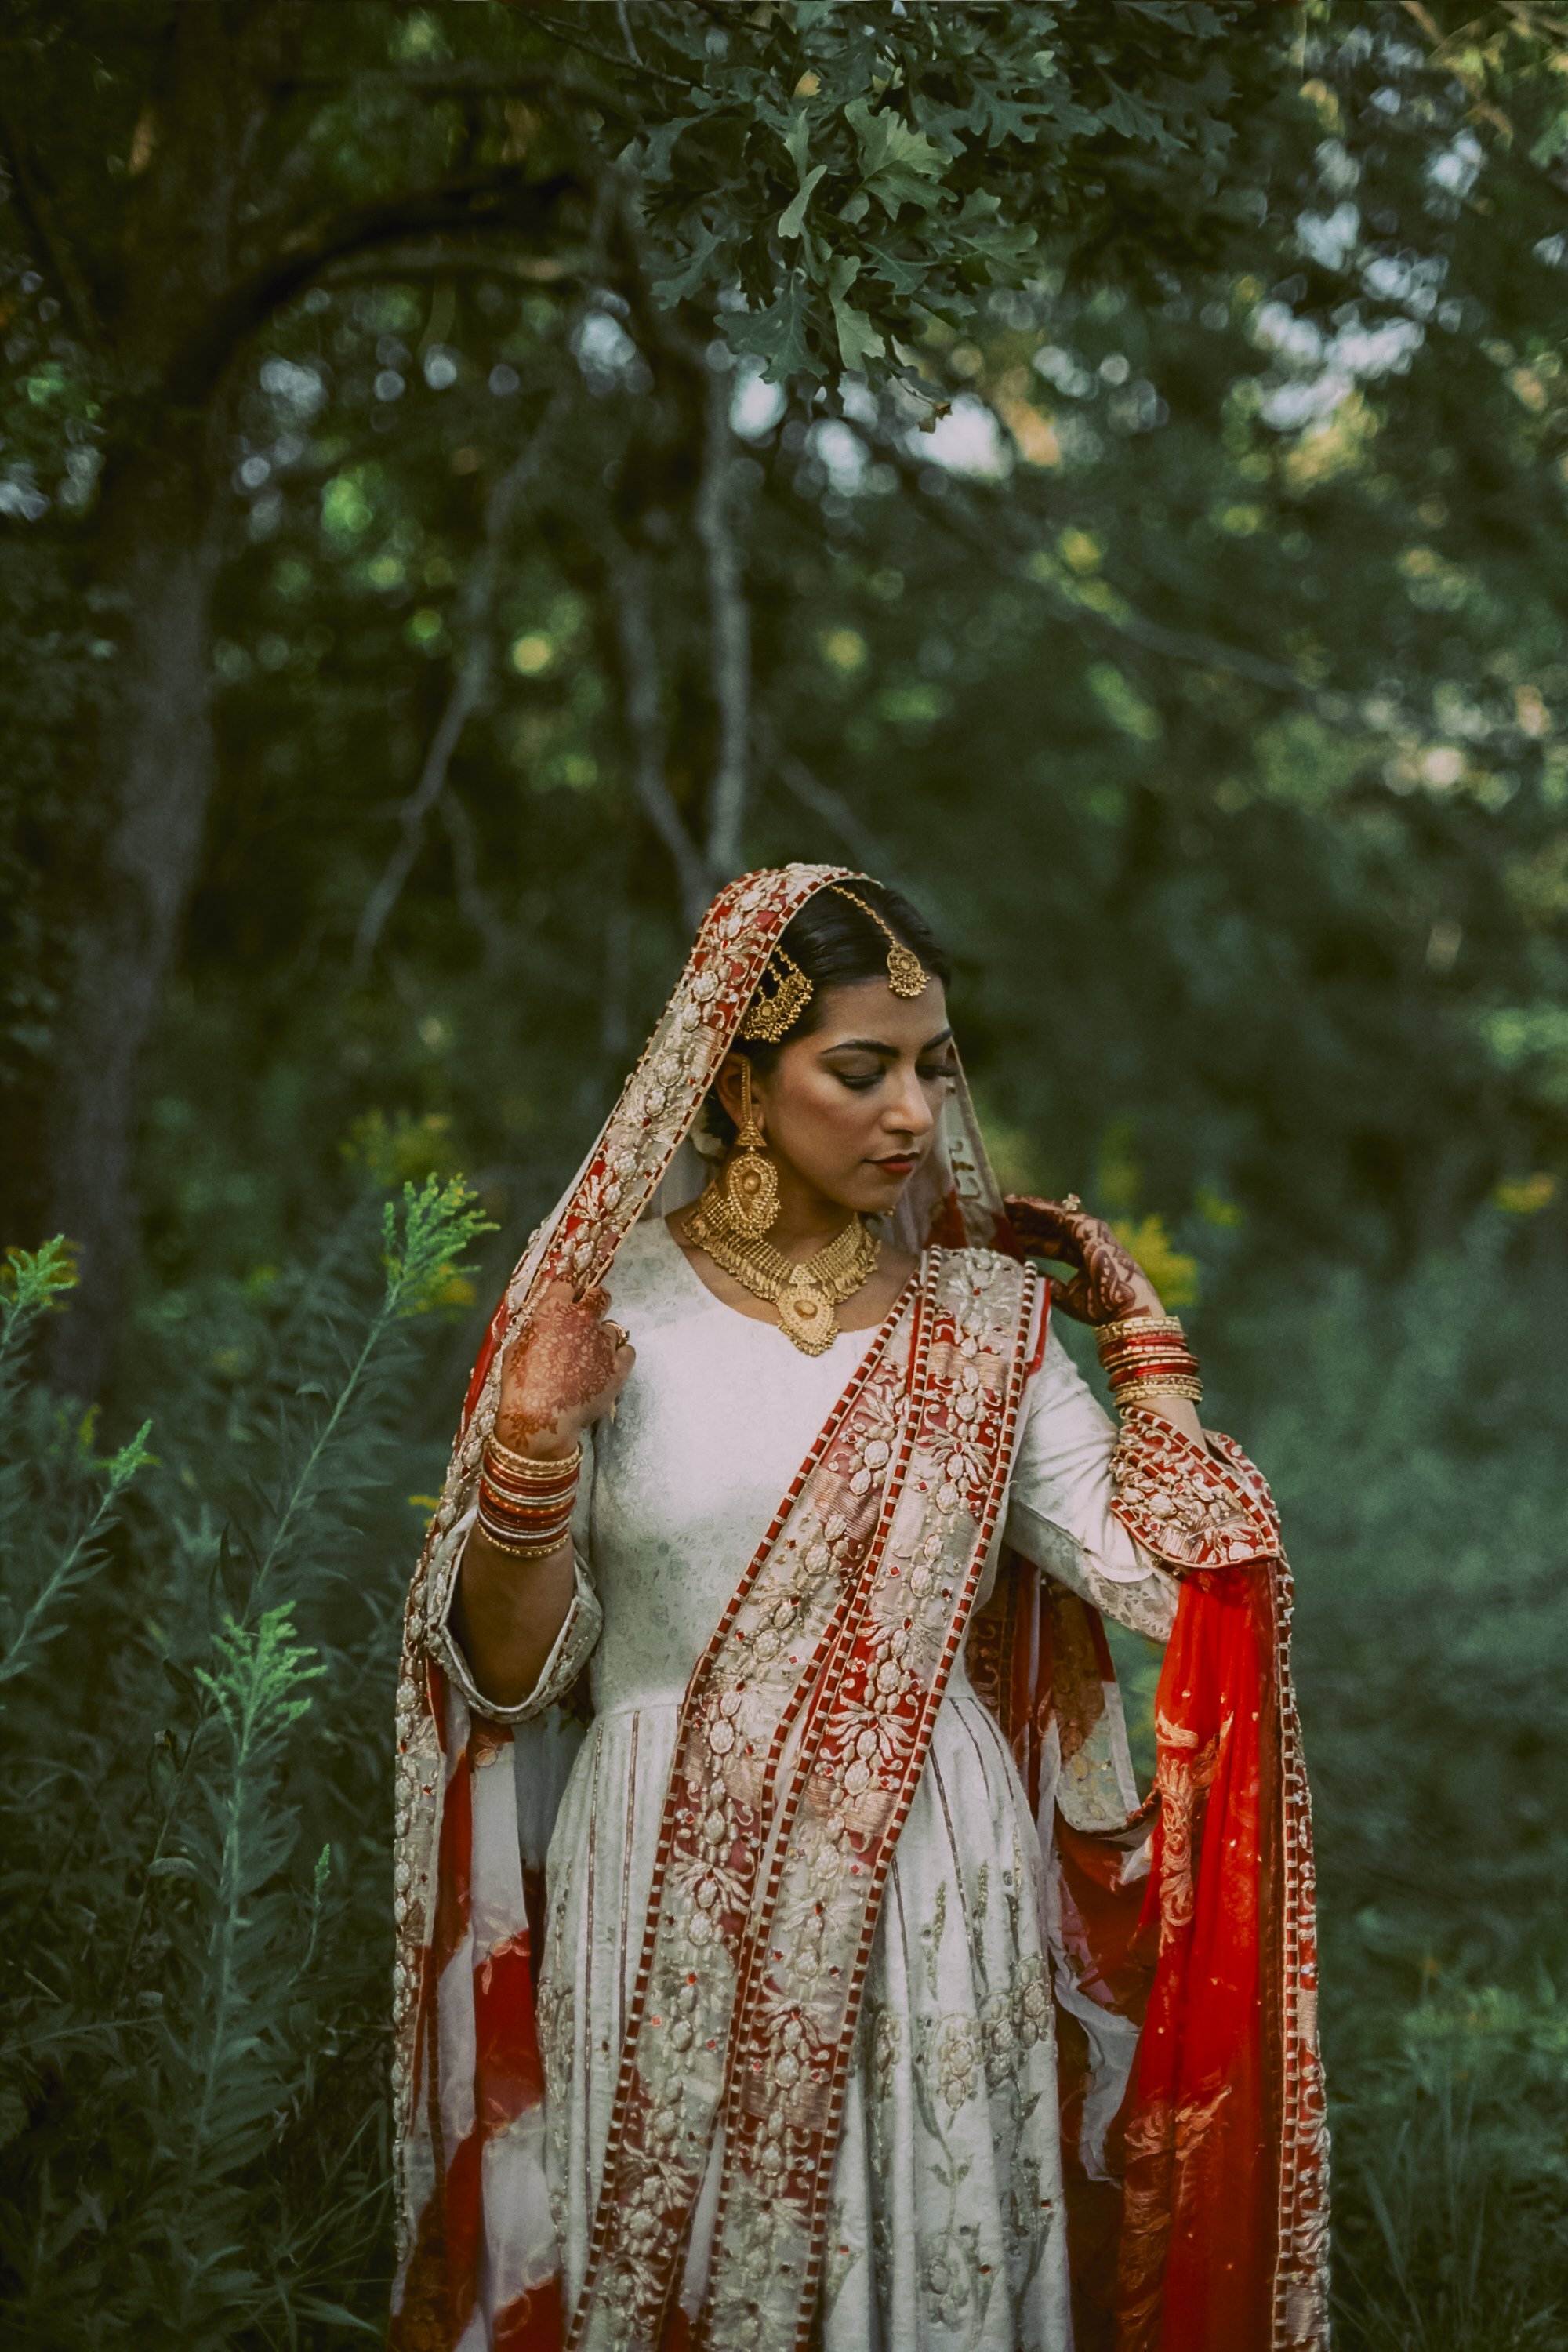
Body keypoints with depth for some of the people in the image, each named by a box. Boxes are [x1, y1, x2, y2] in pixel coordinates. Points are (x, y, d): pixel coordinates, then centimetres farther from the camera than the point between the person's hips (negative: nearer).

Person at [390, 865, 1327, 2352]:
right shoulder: (610, 1298, -4)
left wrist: (1145, 1350, 4)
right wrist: (532, 1447, -19)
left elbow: (1163, 1572, -5)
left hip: (931, 1894, 2)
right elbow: (511, 1668, -3)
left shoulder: (980, 1314, 3)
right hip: (673, 1900, -2)